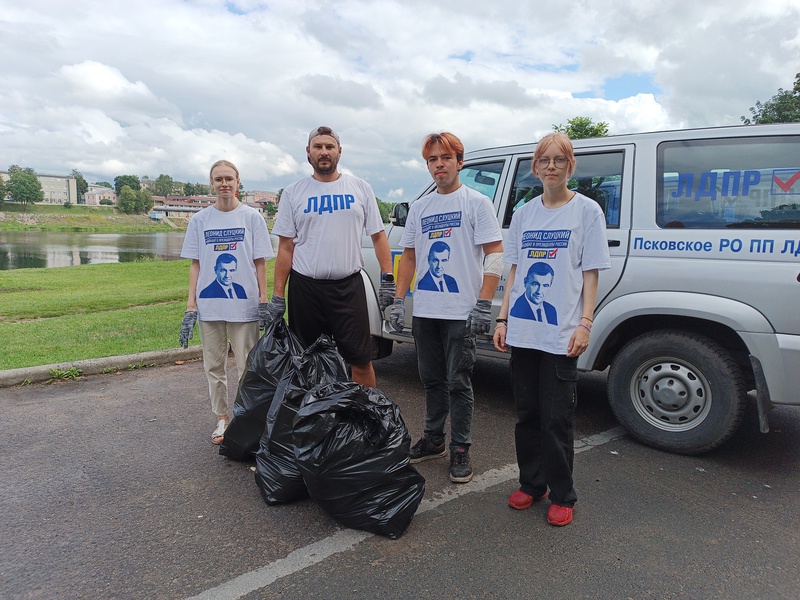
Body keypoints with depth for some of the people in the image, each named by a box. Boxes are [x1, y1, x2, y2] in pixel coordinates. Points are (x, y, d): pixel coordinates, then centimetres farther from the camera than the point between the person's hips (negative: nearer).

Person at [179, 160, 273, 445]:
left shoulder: (252, 217, 2)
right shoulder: (200, 219, 7)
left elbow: (260, 263, 2)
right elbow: (196, 264, 8)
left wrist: (264, 301, -5)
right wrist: (190, 304, 1)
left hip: (244, 304, -2)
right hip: (209, 304, 3)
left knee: (247, 366, 2)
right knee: (214, 366, 11)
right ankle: (221, 419, 26)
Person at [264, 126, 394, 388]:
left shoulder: (360, 188, 6)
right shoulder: (293, 192, 5)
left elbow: (378, 236, 8)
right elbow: (285, 247, 4)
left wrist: (387, 278, -3)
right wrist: (278, 295, -1)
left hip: (349, 285, 0)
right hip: (304, 287, 1)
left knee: (361, 360, 1)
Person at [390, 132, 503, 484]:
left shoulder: (476, 202, -3)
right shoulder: (419, 207, 13)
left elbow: (495, 254, -8)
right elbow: (409, 257, 17)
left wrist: (483, 305, -16)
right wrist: (398, 301, 9)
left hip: (460, 312, -5)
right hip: (424, 311, 6)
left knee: (458, 383, 2)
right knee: (432, 379, 15)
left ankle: (460, 449, 16)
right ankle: (433, 440, 30)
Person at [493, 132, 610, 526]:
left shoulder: (587, 210, 1)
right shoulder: (524, 213, 12)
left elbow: (590, 274, -2)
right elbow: (514, 272, 13)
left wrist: (585, 324, -11)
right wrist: (503, 320, 7)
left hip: (560, 333, -4)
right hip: (521, 331, 4)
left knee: (556, 419, 0)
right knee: (527, 414, 12)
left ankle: (561, 496, 17)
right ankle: (531, 484, 28)